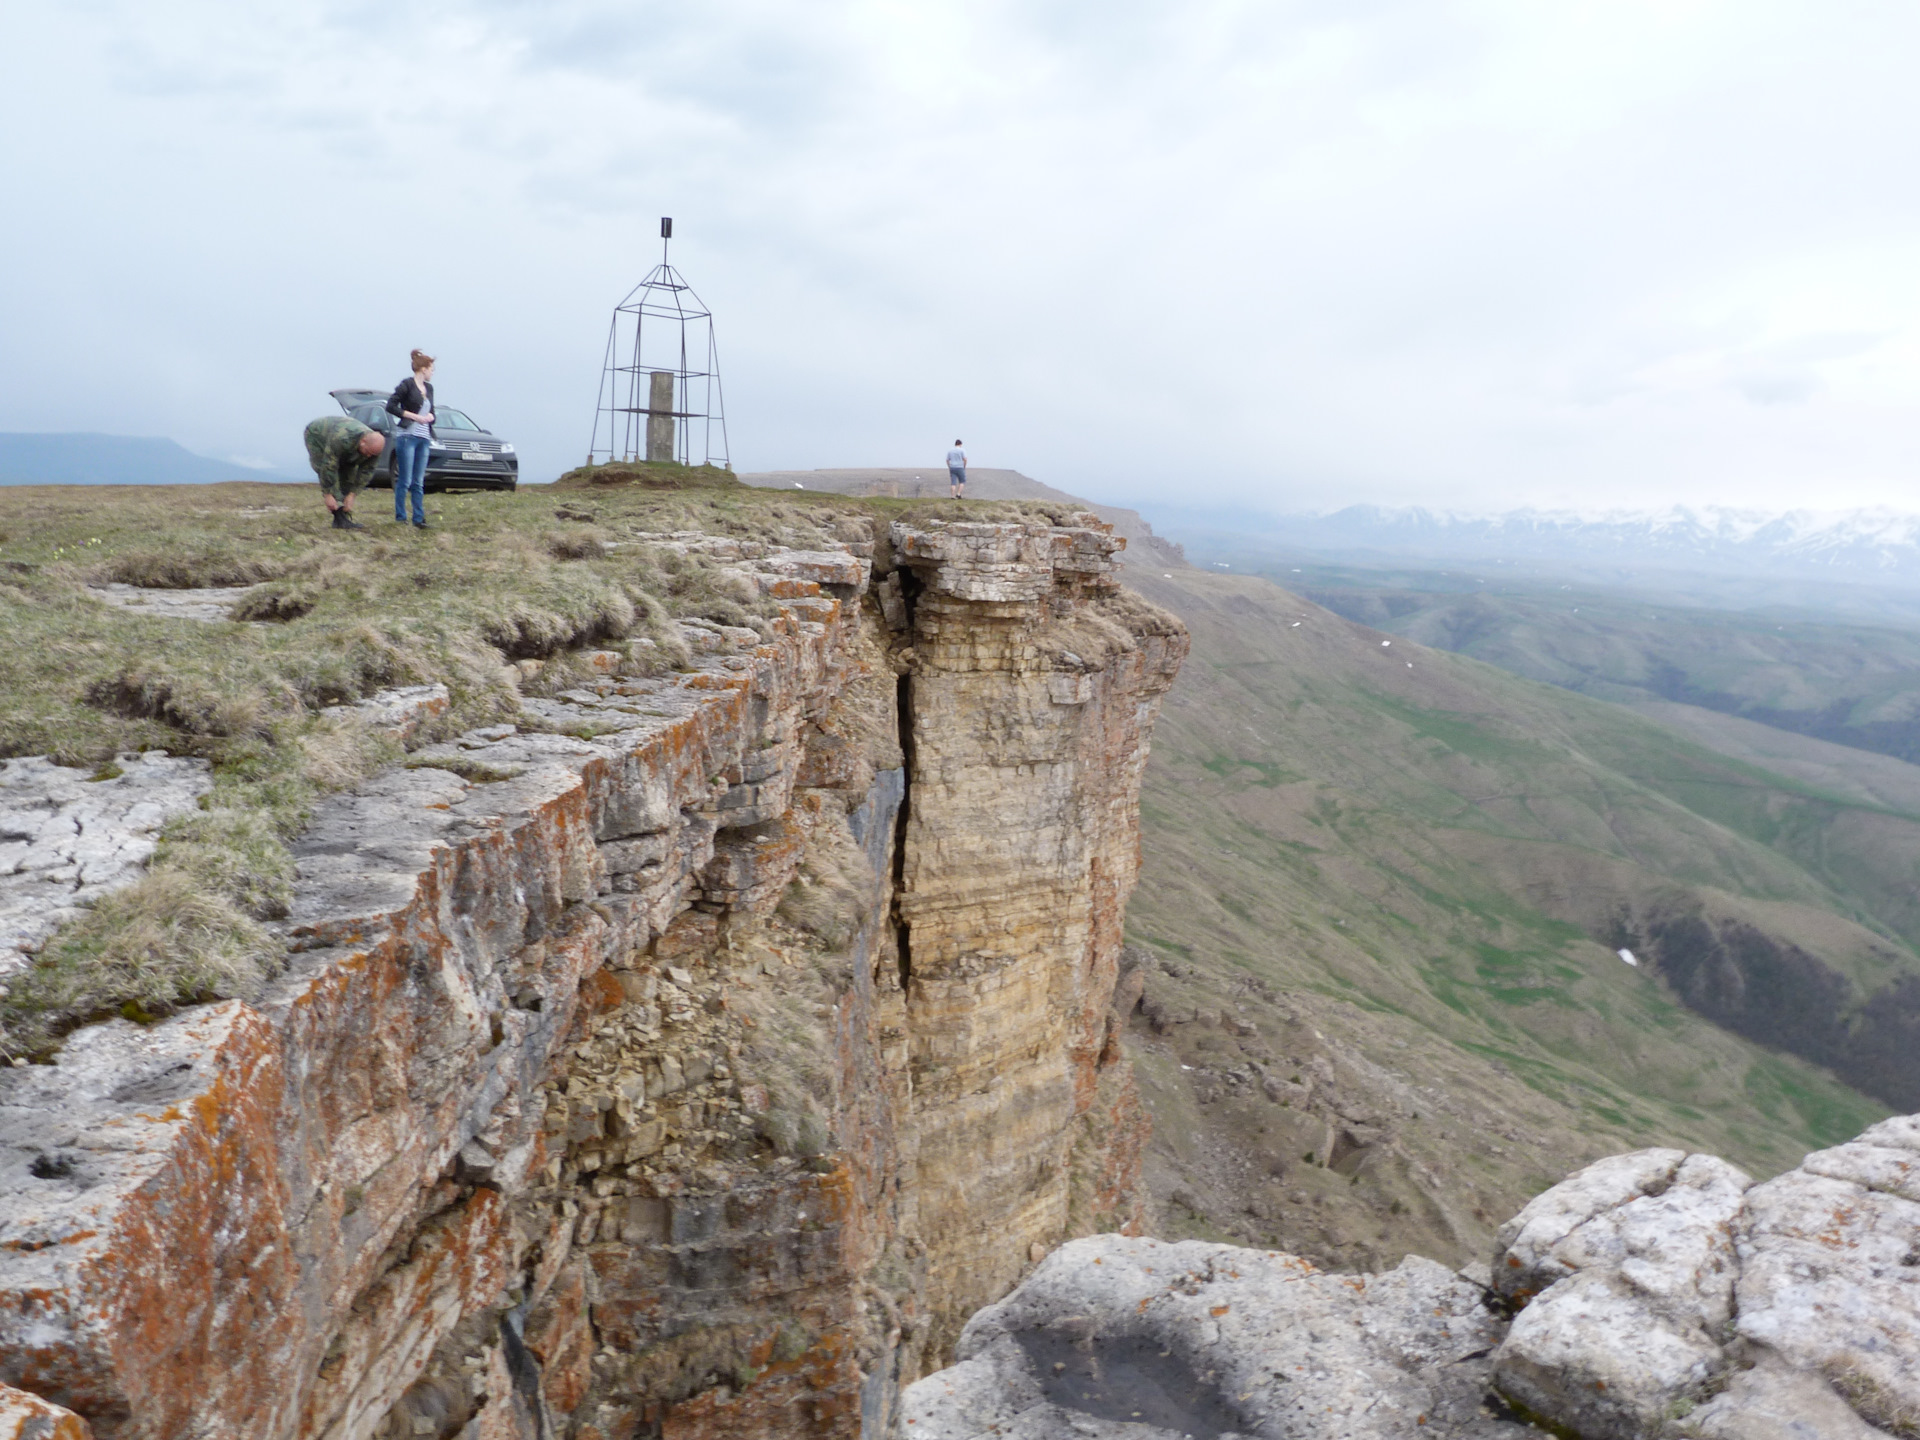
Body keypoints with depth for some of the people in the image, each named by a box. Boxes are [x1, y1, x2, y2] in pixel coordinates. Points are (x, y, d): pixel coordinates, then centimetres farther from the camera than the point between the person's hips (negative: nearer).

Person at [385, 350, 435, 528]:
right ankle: (400, 519, -1)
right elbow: (391, 406, -9)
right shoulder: (407, 384, -4)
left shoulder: (428, 388, 17)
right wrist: (414, 416, -13)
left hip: (424, 439, 7)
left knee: (418, 483, 7)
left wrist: (430, 417, -1)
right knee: (404, 481, -5)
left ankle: (419, 519, 8)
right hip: (407, 437, -6)